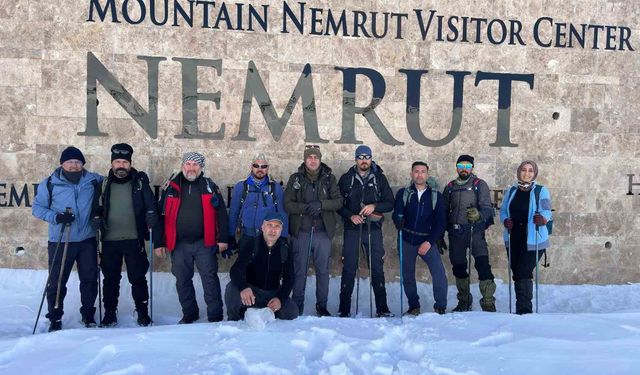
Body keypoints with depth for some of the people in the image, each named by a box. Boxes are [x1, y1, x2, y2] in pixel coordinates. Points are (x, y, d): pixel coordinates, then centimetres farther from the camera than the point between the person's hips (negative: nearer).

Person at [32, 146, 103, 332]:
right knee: (57, 281, 4)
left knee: (89, 279, 8)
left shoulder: (93, 180, 1)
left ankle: (88, 314, 24)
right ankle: (55, 318, 20)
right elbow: (37, 208, 3)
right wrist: (56, 217, -16)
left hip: (87, 240, 2)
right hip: (60, 241, -1)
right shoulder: (49, 184, -2)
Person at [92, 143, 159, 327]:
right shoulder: (104, 184, 6)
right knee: (110, 279, 13)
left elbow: (150, 203, 0)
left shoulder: (140, 181, 0)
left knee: (138, 278, 4)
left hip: (134, 239, -2)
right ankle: (109, 314, 26)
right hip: (110, 241, 2)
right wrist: (96, 218, -6)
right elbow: (98, 207, 13)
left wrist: (151, 215, -19)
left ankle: (143, 313, 16)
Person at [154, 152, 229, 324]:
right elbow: (161, 215, 7)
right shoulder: (171, 187, 6)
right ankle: (189, 314, 27)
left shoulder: (209, 186, 4)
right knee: (183, 281, 11)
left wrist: (222, 238, -4)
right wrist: (159, 242, 3)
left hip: (204, 243, -2)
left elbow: (221, 214, 2)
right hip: (179, 244, 2)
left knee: (210, 278, -1)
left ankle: (215, 316, 8)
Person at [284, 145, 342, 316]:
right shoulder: (295, 179, 3)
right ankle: (297, 305, 18)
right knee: (300, 271, 5)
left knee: (323, 270, 9)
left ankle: (322, 305, 22)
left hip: (323, 232, 1)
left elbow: (338, 201, -1)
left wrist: (321, 204, -17)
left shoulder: (330, 178, 5)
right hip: (301, 231, -1)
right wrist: (306, 208, -18)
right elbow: (287, 204, -3)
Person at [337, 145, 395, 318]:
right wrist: (350, 216, -11)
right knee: (349, 269, 0)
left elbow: (390, 203, 4)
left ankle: (382, 308, 11)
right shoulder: (346, 179, 6)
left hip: (374, 229, 1)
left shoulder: (380, 178, 7)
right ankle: (344, 309, 8)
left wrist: (374, 206, -14)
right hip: (352, 229, 0)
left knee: (377, 269, 2)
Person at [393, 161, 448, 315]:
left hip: (427, 241, -1)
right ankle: (414, 307, 24)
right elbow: (396, 214, -6)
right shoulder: (403, 193, 4)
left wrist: (429, 242, -11)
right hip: (407, 241, 1)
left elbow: (441, 222, -1)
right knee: (407, 275, 7)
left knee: (439, 273, -15)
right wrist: (399, 221, -30)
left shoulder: (436, 196, 4)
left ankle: (440, 307, 1)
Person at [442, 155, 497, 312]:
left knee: (483, 265, -15)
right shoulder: (450, 187, 14)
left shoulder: (480, 185, 3)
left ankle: (488, 303, -9)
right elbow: (444, 212, 18)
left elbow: (487, 208, -7)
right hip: (455, 233, 4)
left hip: (475, 231, -4)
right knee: (458, 268, 10)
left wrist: (479, 215, -31)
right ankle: (464, 302, 25)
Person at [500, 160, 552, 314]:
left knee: (523, 273, -13)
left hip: (533, 241, -4)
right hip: (513, 240, 4)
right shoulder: (511, 191, 11)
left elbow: (546, 211, -15)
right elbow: (503, 210, 8)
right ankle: (523, 309, 23)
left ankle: (524, 309, -4)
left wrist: (543, 219, -37)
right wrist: (505, 220, -14)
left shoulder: (541, 191, -1)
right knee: (517, 274, 9)